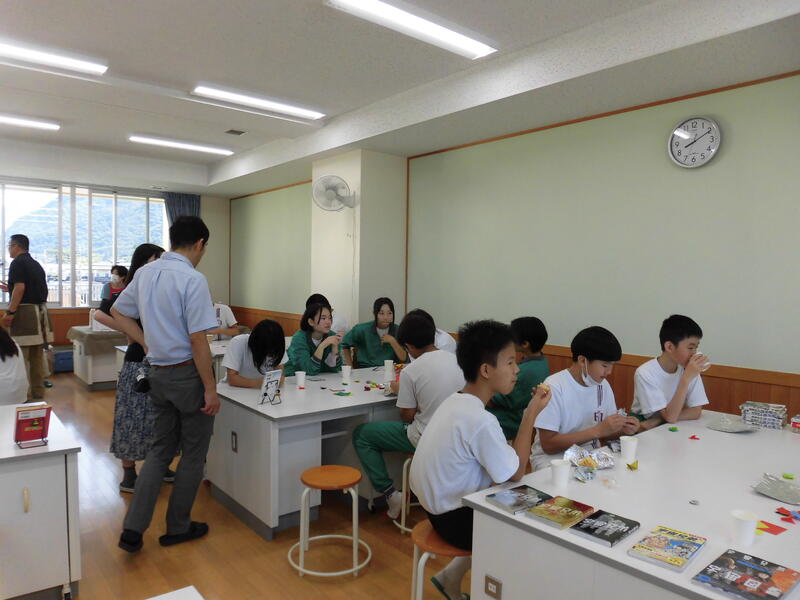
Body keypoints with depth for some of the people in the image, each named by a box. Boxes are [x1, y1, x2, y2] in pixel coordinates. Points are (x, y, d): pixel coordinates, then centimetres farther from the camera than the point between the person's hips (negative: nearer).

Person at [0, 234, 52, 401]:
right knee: (37, 355, 11)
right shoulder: (36, 264, 17)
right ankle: (38, 393, 17)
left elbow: (20, 287, -17)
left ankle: (25, 395, -4)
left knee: (21, 356, -5)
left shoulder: (18, 262, -7)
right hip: (40, 311, 8)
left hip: (24, 311, -8)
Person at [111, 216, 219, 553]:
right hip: (188, 374, -7)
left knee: (160, 450, 20)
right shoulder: (192, 279, -19)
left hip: (158, 373, 7)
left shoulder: (145, 273, 4)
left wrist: (147, 343, 14)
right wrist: (210, 389, -15)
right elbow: (197, 339, -21)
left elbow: (118, 312, 17)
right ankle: (178, 528, 25)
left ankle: (133, 530, 18)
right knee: (193, 454, 11)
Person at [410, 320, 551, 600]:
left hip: (442, 505, 8)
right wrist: (531, 415, -16)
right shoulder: (481, 421, -29)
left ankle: (452, 577, 23)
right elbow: (515, 474, -16)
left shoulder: (455, 402, 0)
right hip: (456, 519, -8)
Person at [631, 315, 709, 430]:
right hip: (644, 430, -4)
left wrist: (656, 420, -20)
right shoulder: (645, 373, -20)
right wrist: (687, 378, -28)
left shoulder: (690, 370, -5)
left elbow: (696, 411, -9)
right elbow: (670, 416, -22)